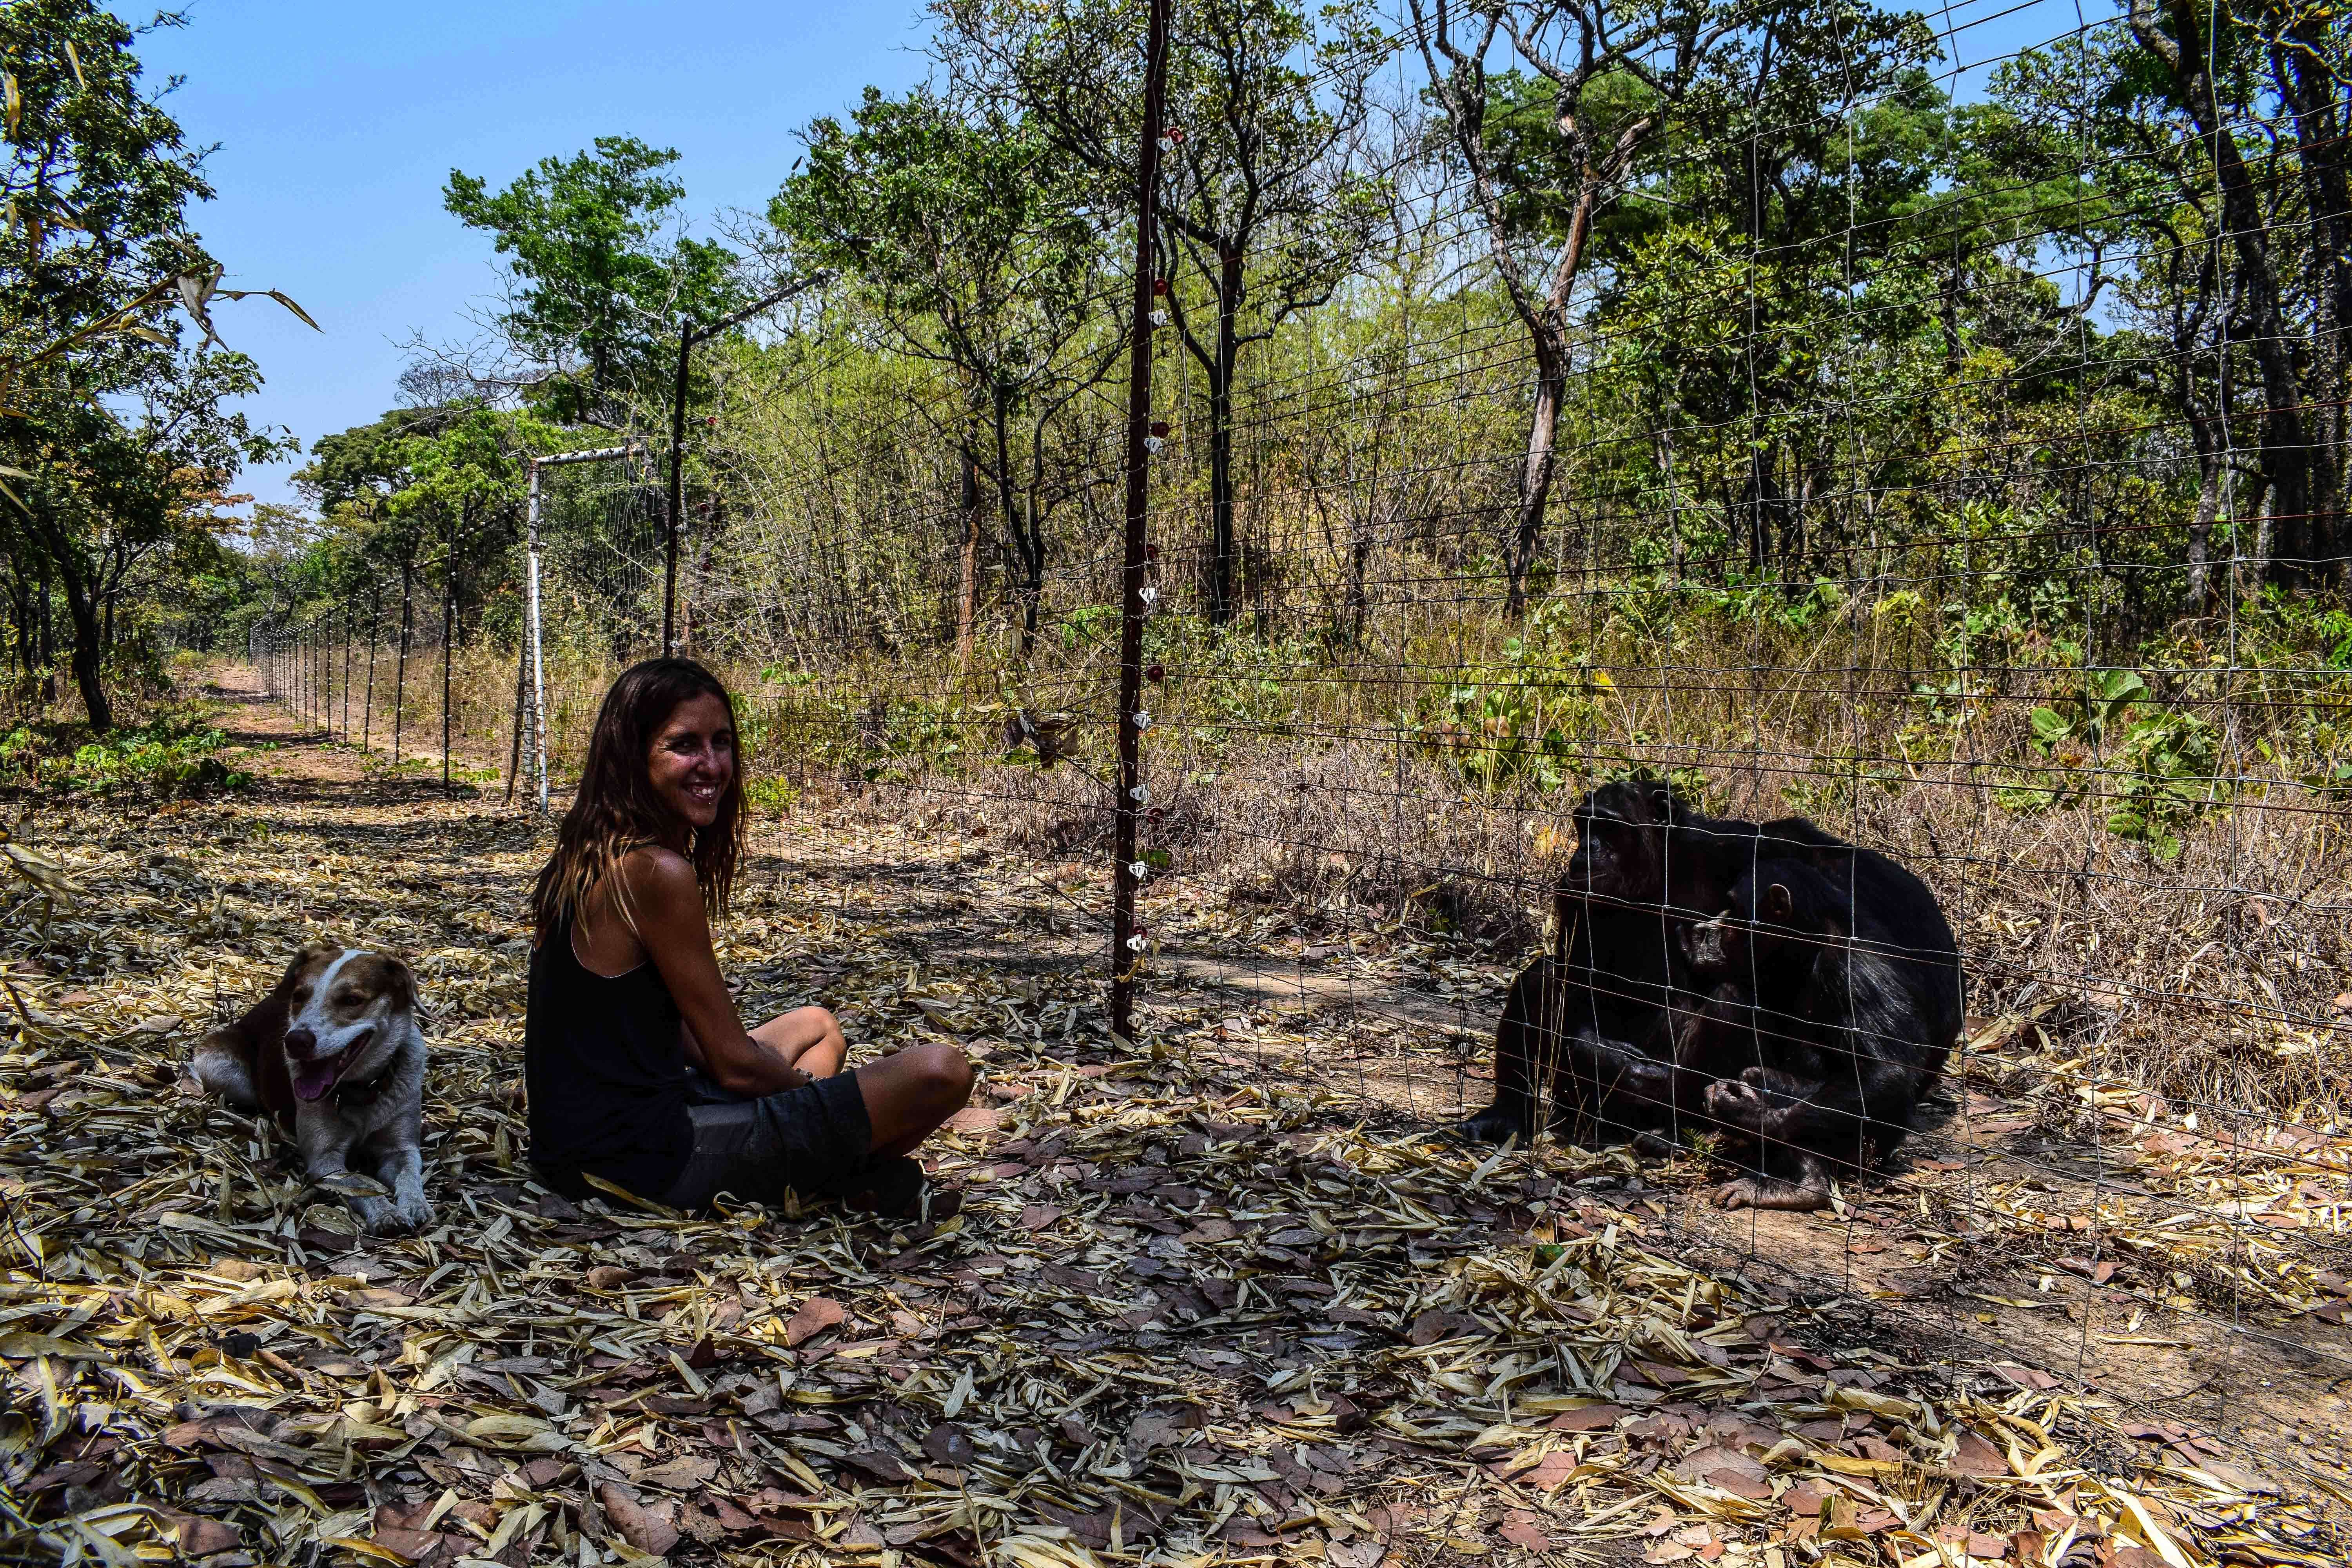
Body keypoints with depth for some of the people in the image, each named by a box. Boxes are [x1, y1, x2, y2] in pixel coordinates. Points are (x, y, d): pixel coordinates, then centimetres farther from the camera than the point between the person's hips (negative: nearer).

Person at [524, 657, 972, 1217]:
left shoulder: (589, 858, 10)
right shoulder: (660, 873, -20)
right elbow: (735, 1065, -15)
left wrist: (792, 1080, 7)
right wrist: (810, 1086, 5)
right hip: (652, 1159, -10)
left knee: (817, 1024, 32)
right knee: (939, 1072, -17)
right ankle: (856, 1181, 11)